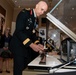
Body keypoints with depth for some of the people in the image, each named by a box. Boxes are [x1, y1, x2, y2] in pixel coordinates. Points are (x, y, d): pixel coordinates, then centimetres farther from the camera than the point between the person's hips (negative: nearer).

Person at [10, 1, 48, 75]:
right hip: (18, 45, -8)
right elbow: (19, 31, -22)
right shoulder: (24, 13, -13)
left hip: (27, 47, 8)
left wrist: (37, 43, -2)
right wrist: (31, 44, -28)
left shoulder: (35, 19, 13)